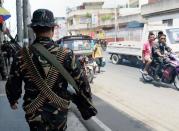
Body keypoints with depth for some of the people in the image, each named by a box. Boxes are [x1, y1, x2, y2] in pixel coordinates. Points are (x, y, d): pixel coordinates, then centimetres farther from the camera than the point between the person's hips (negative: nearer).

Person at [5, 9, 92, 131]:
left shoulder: (22, 56, -12)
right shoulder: (66, 55, -15)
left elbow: (12, 84, -2)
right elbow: (81, 81, -9)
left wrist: (13, 101, 18)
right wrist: (88, 100, 8)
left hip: (34, 113, 0)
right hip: (60, 111, 1)